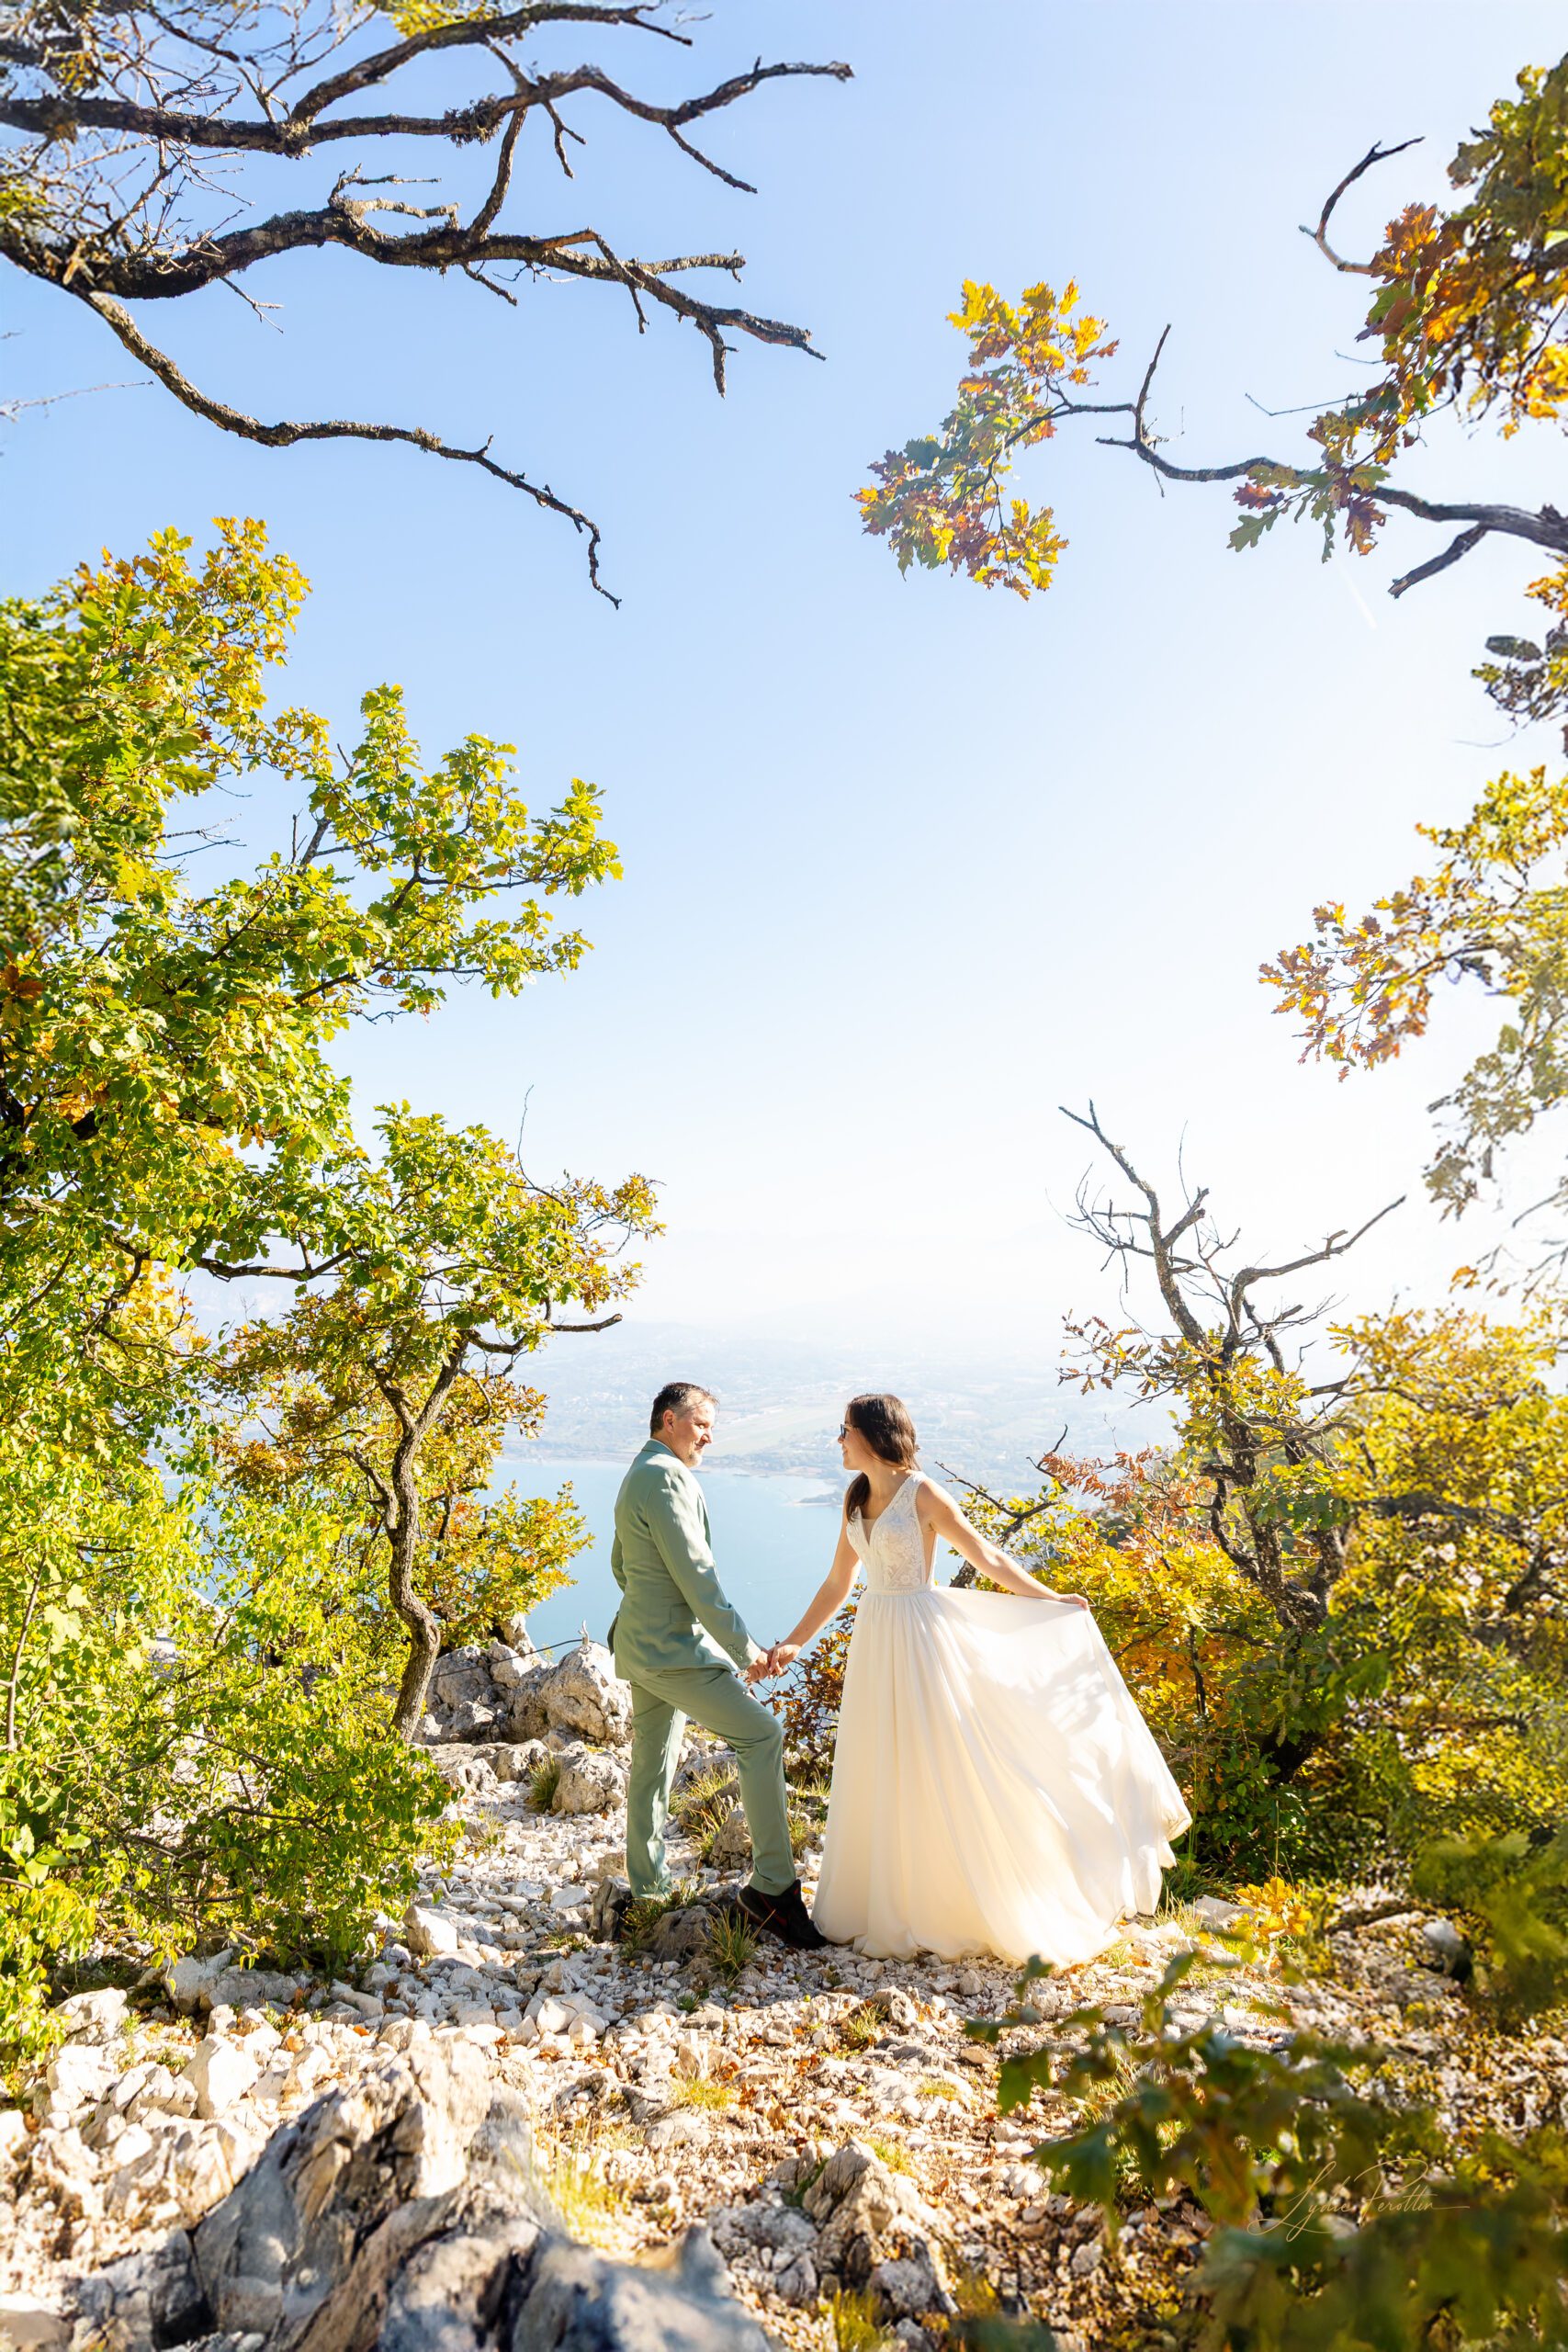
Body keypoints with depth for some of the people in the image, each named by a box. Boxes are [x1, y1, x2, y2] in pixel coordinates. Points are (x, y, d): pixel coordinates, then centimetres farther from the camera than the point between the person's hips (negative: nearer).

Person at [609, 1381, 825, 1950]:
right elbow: (694, 1573, -20)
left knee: (652, 1762, 16)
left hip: (640, 1644, 11)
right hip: (673, 1648, -11)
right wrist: (745, 1649, -15)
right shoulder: (665, 1476, -17)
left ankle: (646, 1883, 26)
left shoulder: (637, 1476, 16)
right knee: (761, 1733, -9)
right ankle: (773, 1887, -7)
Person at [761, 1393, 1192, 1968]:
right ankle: (890, 1903, 31)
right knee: (880, 1777, 14)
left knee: (937, 1772, 2)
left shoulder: (922, 1495, -14)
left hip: (919, 1639, -7)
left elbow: (987, 1558, -7)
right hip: (874, 1640, 7)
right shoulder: (856, 1499, 6)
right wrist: (794, 1642, 12)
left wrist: (1052, 1601, -5)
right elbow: (838, 1582, 13)